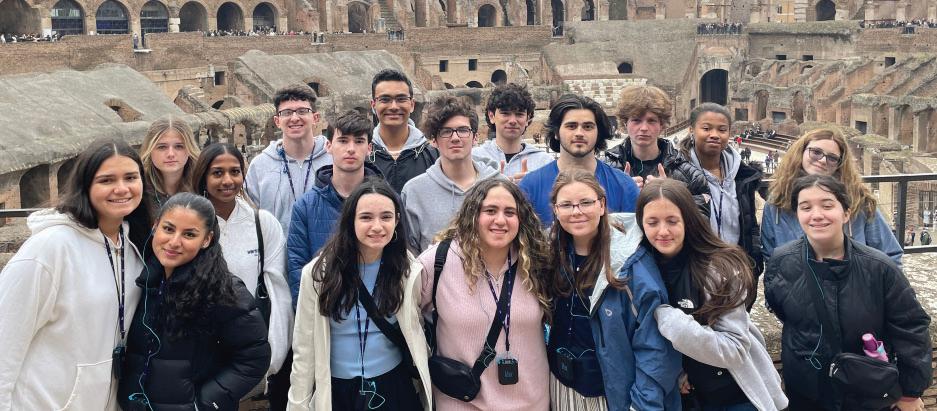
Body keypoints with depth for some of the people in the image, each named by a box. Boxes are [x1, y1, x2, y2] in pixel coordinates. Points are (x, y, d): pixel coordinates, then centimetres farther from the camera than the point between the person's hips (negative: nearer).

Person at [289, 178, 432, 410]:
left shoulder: (411, 272, -9)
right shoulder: (318, 273, -12)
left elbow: (417, 334, 3)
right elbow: (304, 349, -7)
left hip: (394, 389, 1)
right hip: (336, 392, 0)